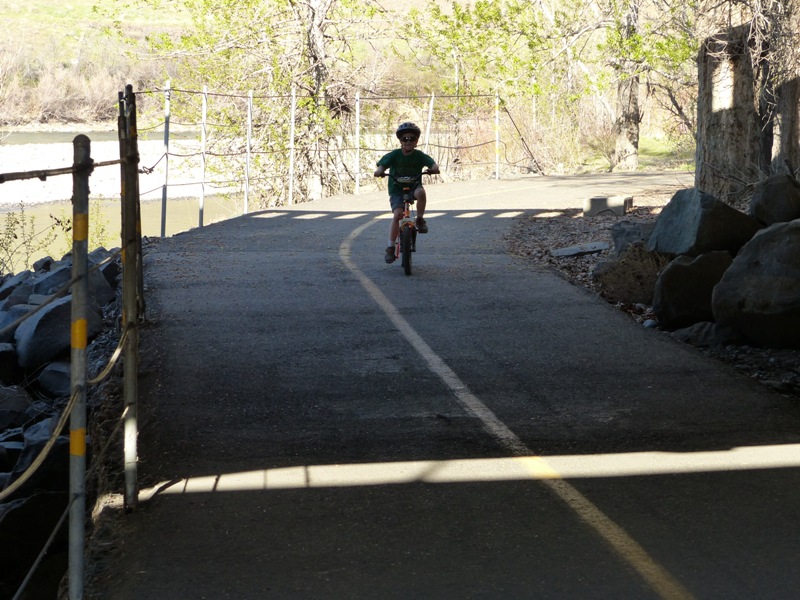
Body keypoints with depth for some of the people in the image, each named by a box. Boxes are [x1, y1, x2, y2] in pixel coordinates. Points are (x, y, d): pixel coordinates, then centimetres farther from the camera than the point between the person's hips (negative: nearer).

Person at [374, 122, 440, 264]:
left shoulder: (419, 156, -4)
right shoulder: (395, 155, -6)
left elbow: (432, 163, -15)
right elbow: (383, 164, -14)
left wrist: (434, 168, -39)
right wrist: (379, 171, -38)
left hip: (413, 186, 1)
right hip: (397, 189, -1)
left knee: (421, 192, -36)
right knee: (397, 214, -22)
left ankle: (420, 219, -10)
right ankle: (390, 248, -15)